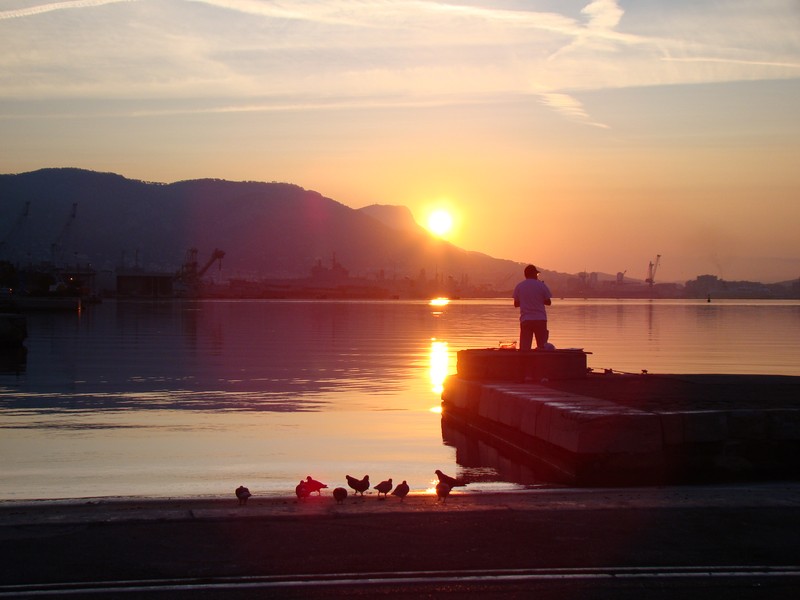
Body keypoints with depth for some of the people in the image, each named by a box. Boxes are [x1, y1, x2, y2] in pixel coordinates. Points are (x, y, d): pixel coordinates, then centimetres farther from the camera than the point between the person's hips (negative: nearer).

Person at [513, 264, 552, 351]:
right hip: (540, 319, -1)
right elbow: (548, 302, 2)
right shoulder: (541, 285, -2)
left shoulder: (519, 286, 3)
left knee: (524, 348, 0)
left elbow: (516, 304, 7)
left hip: (525, 320, 1)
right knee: (542, 347, 6)